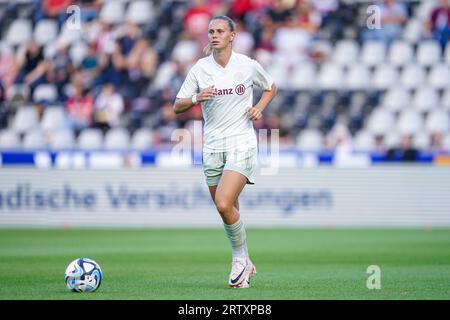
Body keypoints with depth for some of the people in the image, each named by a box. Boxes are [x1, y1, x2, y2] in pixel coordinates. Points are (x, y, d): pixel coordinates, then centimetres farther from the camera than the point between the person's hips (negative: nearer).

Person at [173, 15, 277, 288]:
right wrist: (196, 98, -17)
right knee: (229, 210, 7)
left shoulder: (248, 66, -3)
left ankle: (240, 258, 0)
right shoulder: (200, 69, 1)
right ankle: (246, 266, 25)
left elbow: (271, 87, 16)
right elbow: (177, 107, 3)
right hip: (213, 145, 3)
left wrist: (259, 108, -2)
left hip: (242, 143, -3)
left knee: (224, 203, -21)